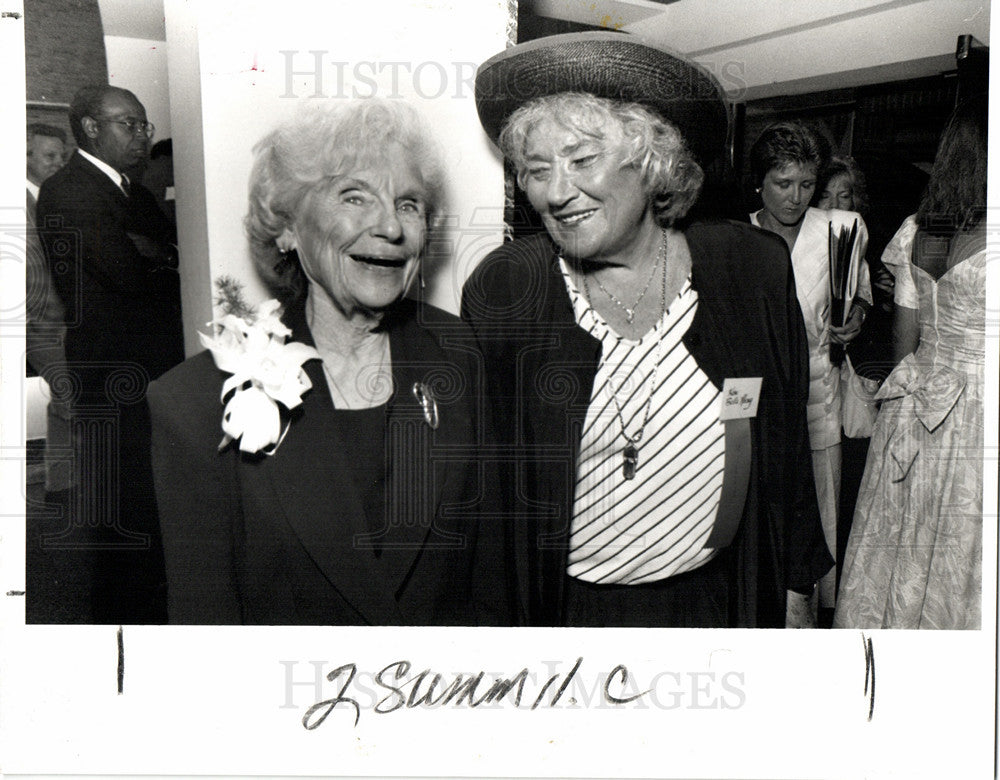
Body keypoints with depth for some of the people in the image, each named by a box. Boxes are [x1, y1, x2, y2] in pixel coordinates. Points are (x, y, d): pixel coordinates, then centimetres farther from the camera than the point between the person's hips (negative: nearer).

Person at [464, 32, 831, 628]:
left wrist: (795, 586, 7)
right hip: (567, 610, -1)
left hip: (720, 601, 2)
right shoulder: (500, 291, -12)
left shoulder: (754, 268, -7)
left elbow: (787, 448, 2)